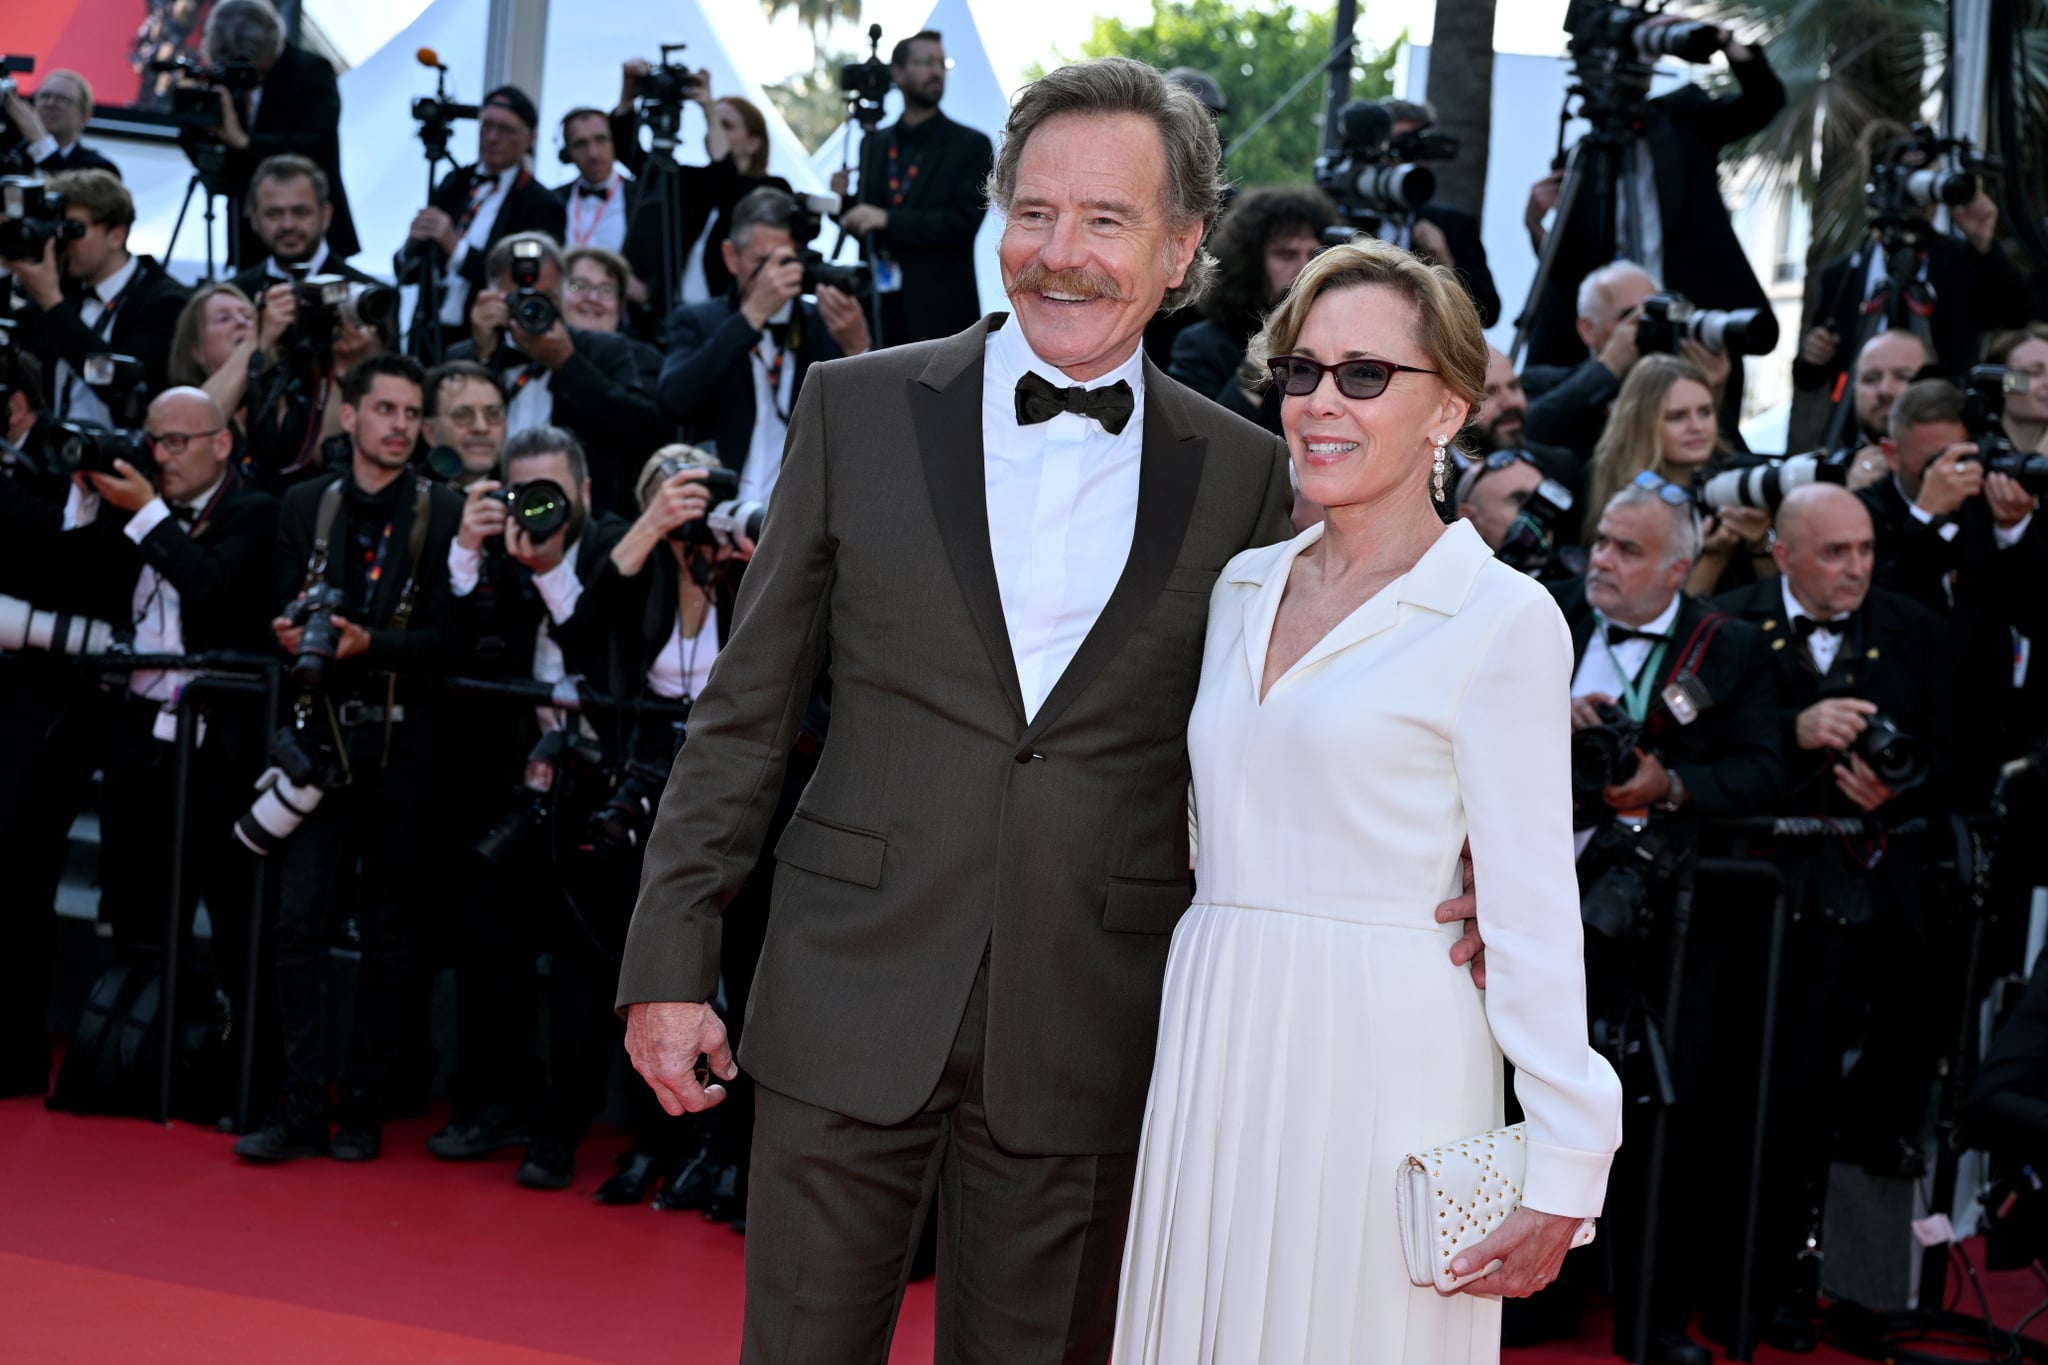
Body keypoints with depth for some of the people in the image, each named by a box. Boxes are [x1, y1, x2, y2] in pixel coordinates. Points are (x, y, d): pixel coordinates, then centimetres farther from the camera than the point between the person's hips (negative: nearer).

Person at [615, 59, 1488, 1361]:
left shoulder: (1246, 473, 2)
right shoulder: (860, 408, 1)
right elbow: (748, 708, 4)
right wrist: (672, 959, 1)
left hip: (1085, 1037, 1)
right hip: (855, 998, 0)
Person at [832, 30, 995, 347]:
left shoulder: (972, 145, 1)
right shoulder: (874, 144, 15)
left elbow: (964, 222, -11)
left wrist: (888, 220, -18)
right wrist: (844, 200, -3)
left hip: (940, 313, -3)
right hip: (879, 310, 4)